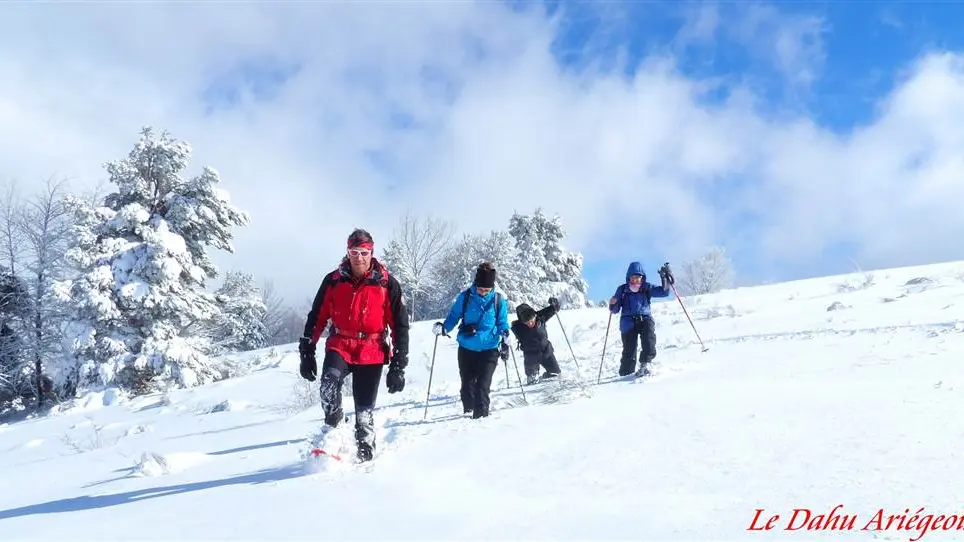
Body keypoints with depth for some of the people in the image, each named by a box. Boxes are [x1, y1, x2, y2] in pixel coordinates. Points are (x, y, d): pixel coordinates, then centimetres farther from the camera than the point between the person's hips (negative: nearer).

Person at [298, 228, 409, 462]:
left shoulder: (387, 284, -4)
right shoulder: (333, 281, 0)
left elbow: (400, 326, -1)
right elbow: (316, 318, 7)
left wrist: (398, 366, -4)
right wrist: (307, 353, 3)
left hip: (372, 352, -1)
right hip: (339, 346, 1)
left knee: (364, 410, 1)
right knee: (329, 384, -29)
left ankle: (365, 453, 20)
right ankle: (333, 425, -5)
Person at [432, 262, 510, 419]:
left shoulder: (498, 301, -2)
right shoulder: (465, 298, -4)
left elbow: (503, 324, 8)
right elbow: (454, 316, 6)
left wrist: (504, 343, -1)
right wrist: (444, 327, -11)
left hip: (489, 349, -1)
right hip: (466, 349, 1)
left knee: (482, 385, -12)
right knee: (467, 384, 11)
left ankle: (481, 414, -7)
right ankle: (469, 410, 29)